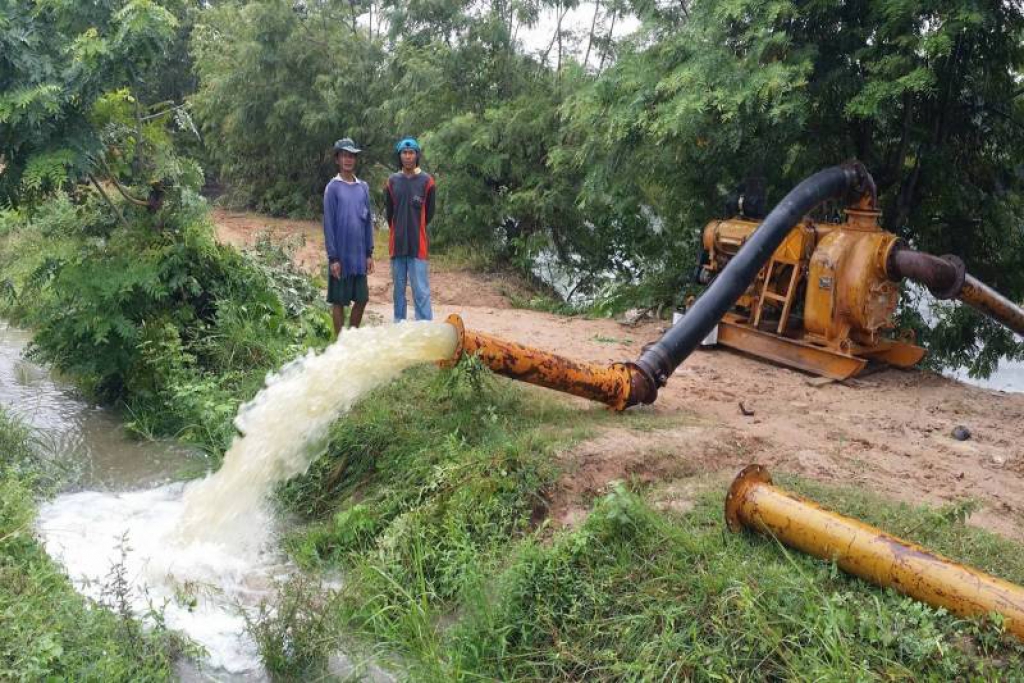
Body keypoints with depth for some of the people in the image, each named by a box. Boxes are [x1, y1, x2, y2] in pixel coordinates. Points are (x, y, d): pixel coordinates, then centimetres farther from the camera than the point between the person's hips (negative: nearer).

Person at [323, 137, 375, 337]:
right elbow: (329, 224, -8)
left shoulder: (363, 187, 8)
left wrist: (369, 253, 7)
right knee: (339, 301, 4)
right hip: (341, 255, -5)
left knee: (361, 299, 9)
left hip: (359, 255, 5)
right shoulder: (333, 188, -6)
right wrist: (333, 257, -12)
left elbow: (368, 221, 11)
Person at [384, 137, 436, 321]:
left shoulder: (426, 181, -1)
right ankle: (398, 325, 19)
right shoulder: (392, 181, 7)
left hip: (418, 244, -3)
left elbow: (429, 213, 6)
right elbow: (388, 212, 14)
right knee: (399, 289, 11)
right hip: (397, 243, 3)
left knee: (421, 290, -6)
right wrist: (398, 232, 13)